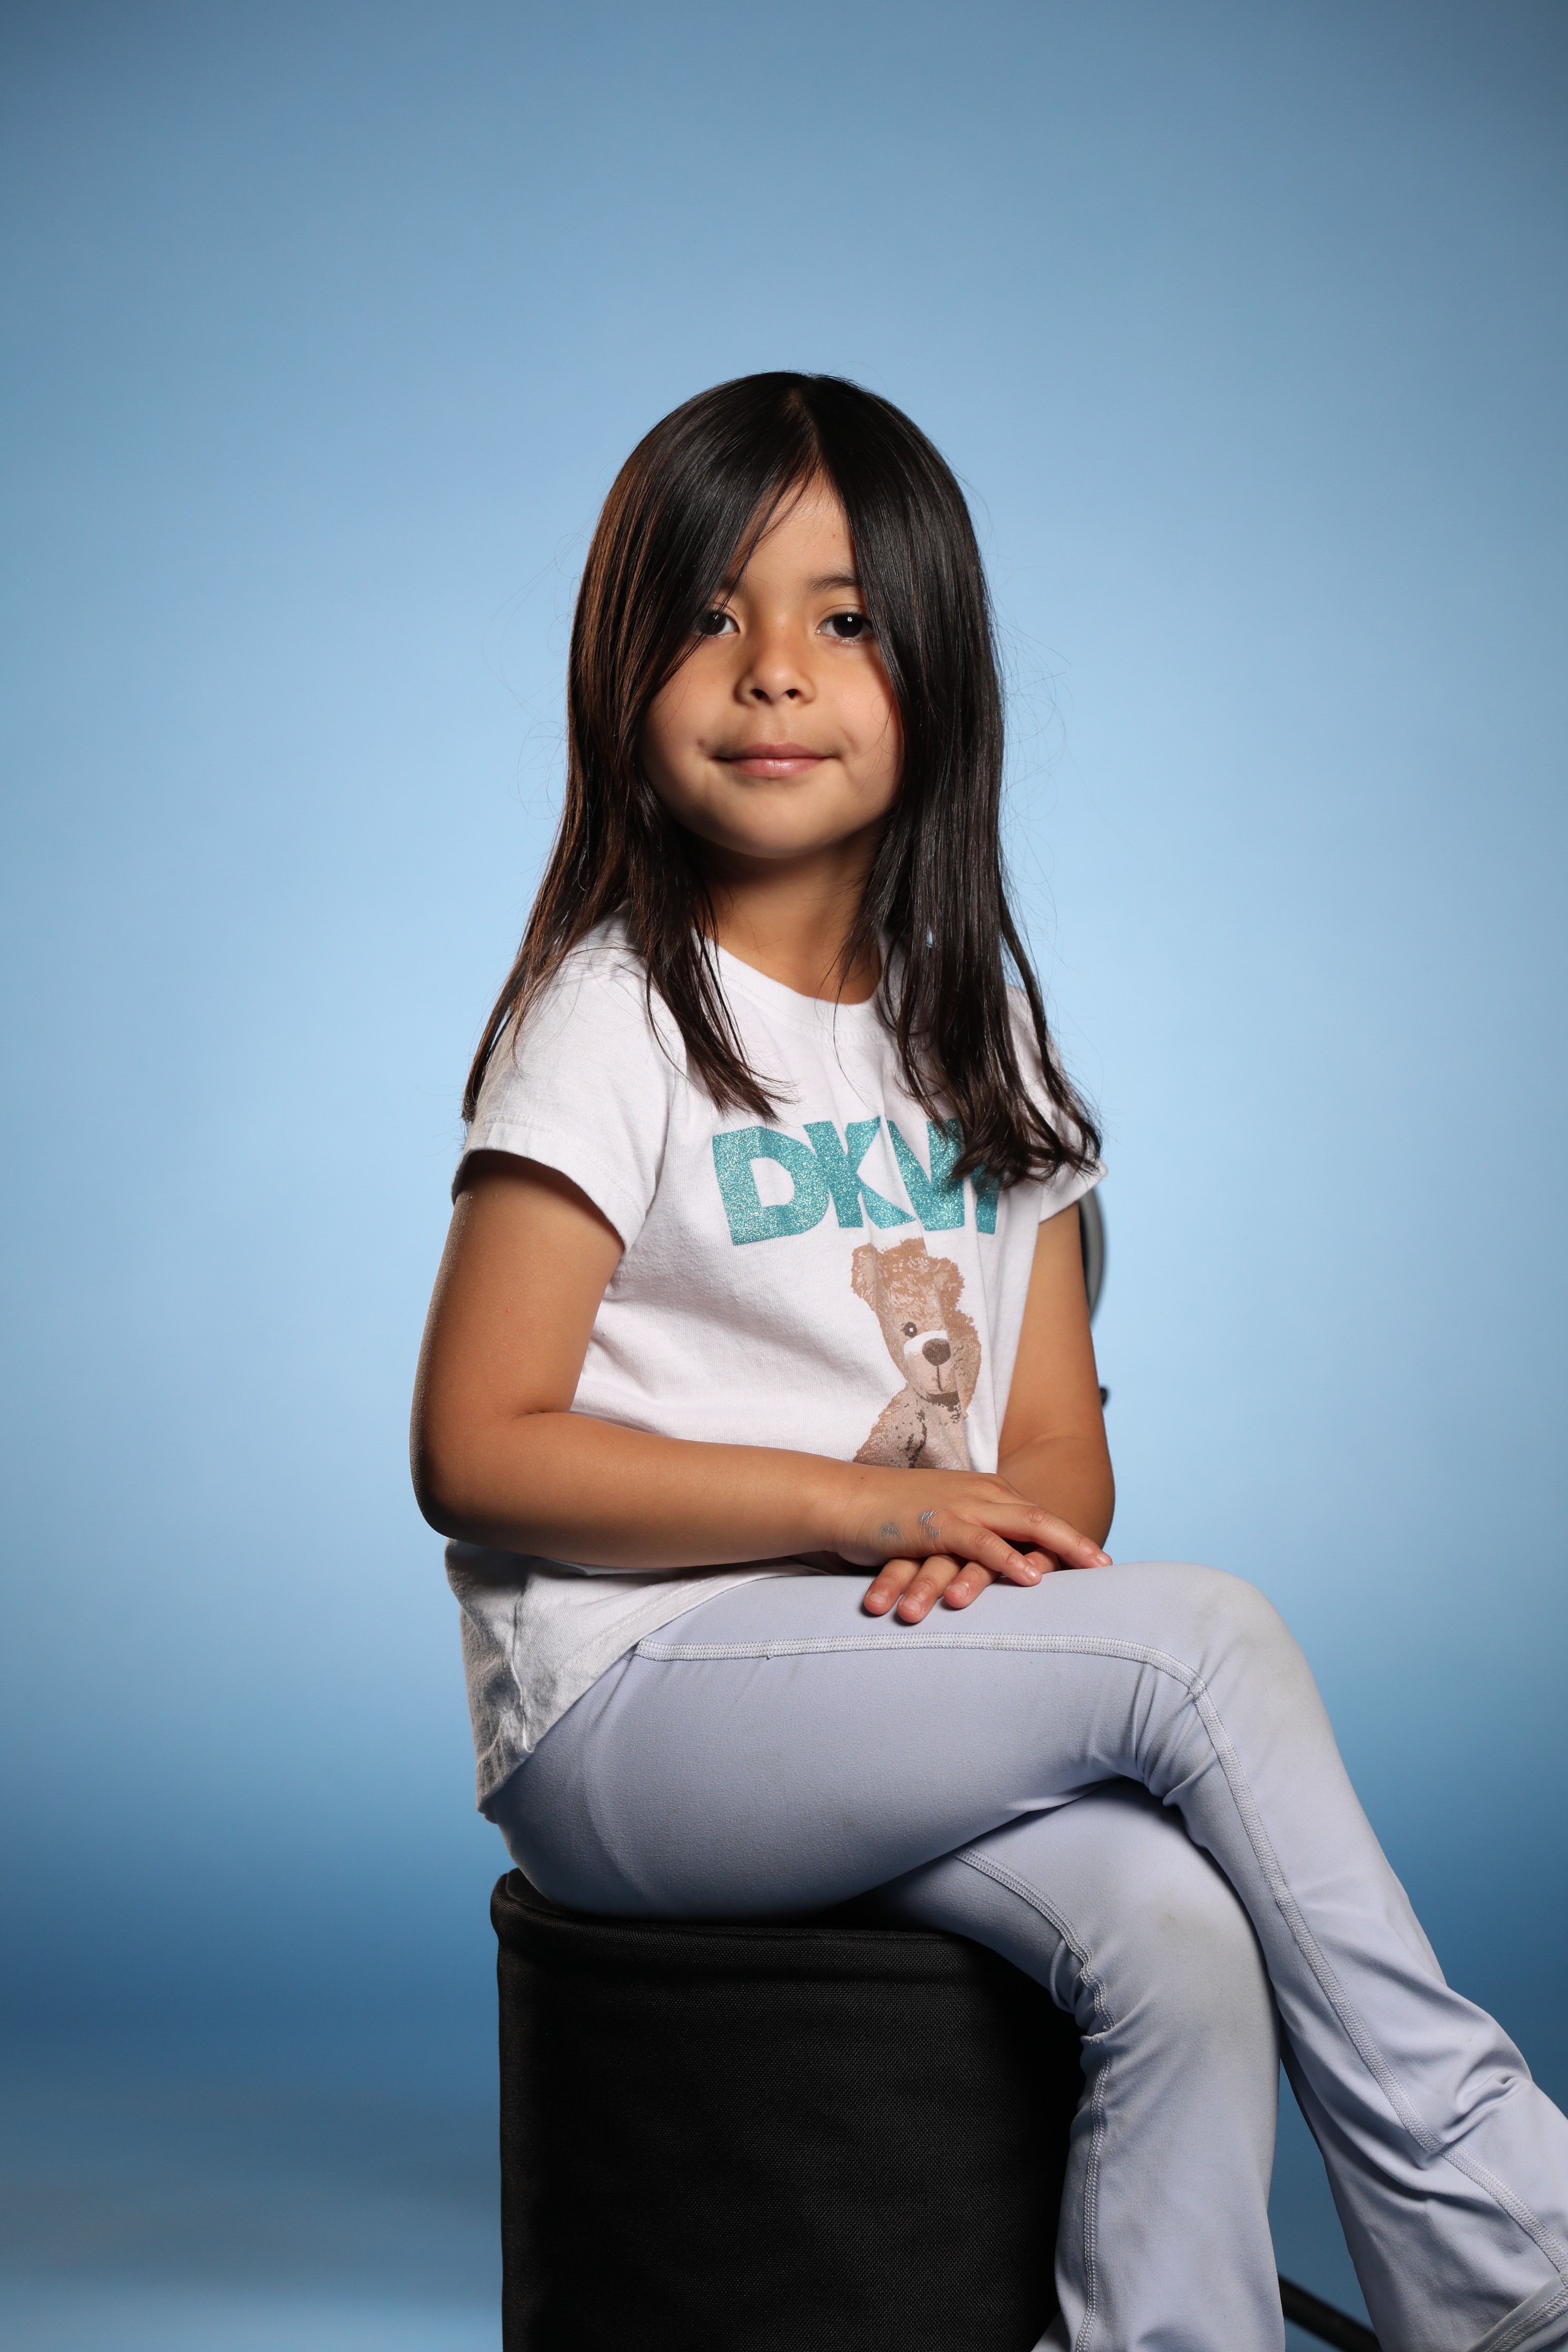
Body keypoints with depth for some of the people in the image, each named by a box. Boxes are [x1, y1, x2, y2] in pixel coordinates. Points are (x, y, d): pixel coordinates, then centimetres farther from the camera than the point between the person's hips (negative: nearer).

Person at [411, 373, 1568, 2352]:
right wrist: (856, 1500, -17)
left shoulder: (972, 1018, 13)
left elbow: (1056, 1441, 10)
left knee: (1180, 1934, -24)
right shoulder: (613, 1017, -6)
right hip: (625, 1710, -5)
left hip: (901, 1680, 5)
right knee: (1211, 1637, -20)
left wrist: (996, 1538, -13)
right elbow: (475, 1453, -12)